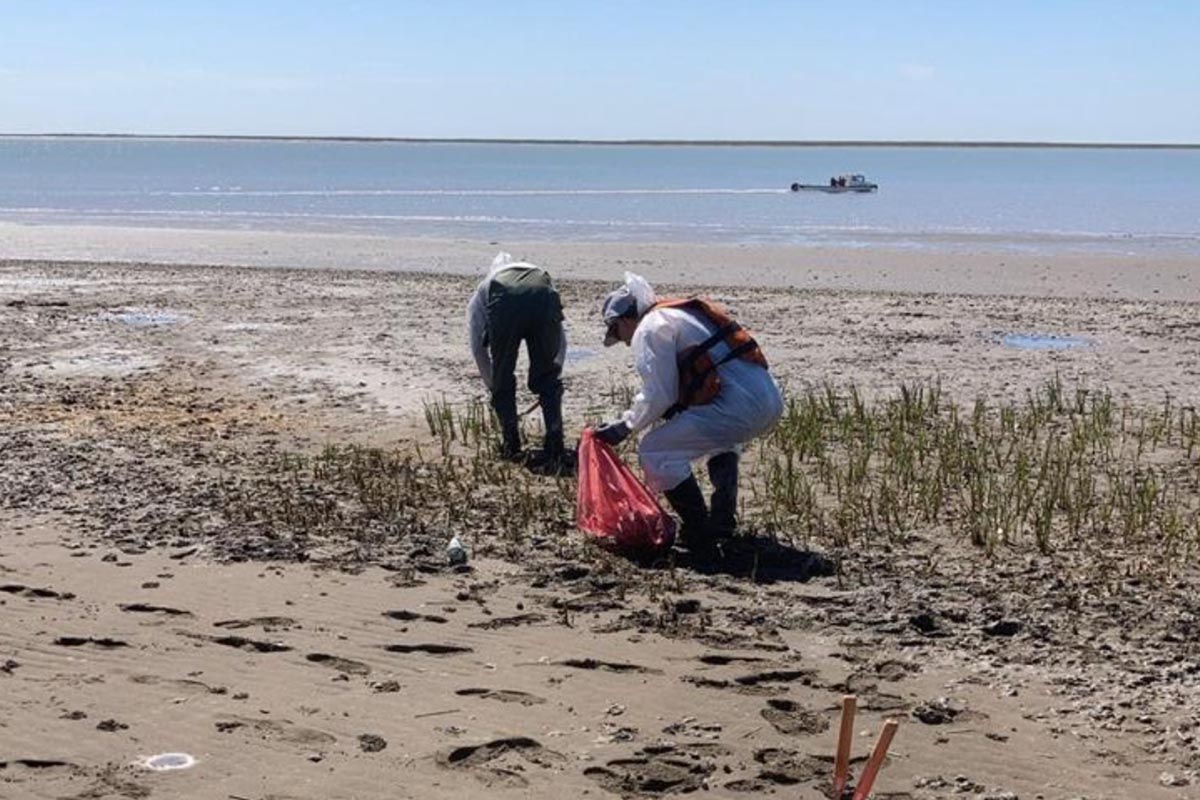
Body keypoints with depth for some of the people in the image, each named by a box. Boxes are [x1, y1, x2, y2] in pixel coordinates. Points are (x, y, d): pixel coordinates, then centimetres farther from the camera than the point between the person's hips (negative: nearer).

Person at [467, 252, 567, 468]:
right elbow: (561, 340, 40)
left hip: (503, 306, -1)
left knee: (502, 381, 18)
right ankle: (555, 448, 12)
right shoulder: (542, 276, 44)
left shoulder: (484, 288, 39)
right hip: (544, 302, 2)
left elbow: (477, 345, 31)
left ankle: (511, 447, 19)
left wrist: (492, 386, 41)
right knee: (547, 378, 17)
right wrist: (553, 377, 49)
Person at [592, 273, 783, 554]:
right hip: (771, 401, 10)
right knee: (721, 441, 39)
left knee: (656, 451, -1)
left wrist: (623, 427, 8)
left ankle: (699, 534, 1)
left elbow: (658, 398, -5)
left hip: (739, 406, -10)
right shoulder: (684, 315, 29)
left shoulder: (650, 329, 1)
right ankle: (723, 519, 33)